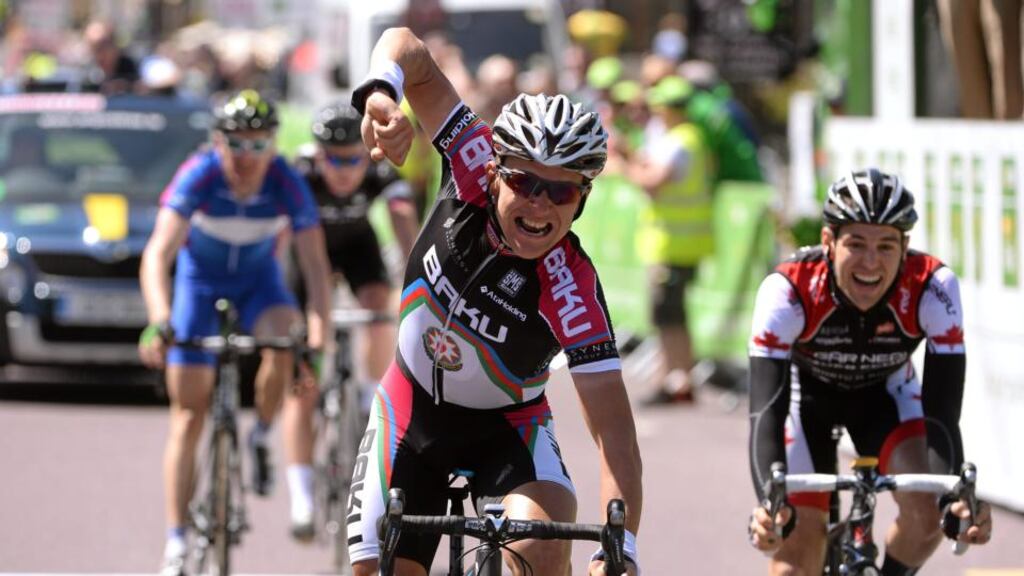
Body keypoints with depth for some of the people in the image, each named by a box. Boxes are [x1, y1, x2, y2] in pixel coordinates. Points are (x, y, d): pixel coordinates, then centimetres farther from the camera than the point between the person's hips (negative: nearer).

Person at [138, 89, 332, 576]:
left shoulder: (287, 185, -27)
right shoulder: (198, 177, -30)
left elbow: (315, 265, -29)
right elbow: (157, 256, -38)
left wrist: (317, 338, -42)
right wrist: (159, 323, -54)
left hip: (259, 280, 1)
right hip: (199, 280, 0)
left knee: (285, 347, -33)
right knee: (188, 417, -5)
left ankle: (261, 437, -4)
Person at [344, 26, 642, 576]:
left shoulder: (572, 290, -32)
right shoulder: (474, 166, -24)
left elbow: (613, 429, -35)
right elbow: (408, 48, -22)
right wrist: (380, 93, -46)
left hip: (507, 427, -3)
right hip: (410, 410, 3)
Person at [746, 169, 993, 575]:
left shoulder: (933, 288, -34)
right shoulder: (788, 290, -38)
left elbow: (943, 407, -36)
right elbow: (766, 409, -43)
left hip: (884, 390, 1)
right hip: (806, 391, -1)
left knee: (927, 513, -23)